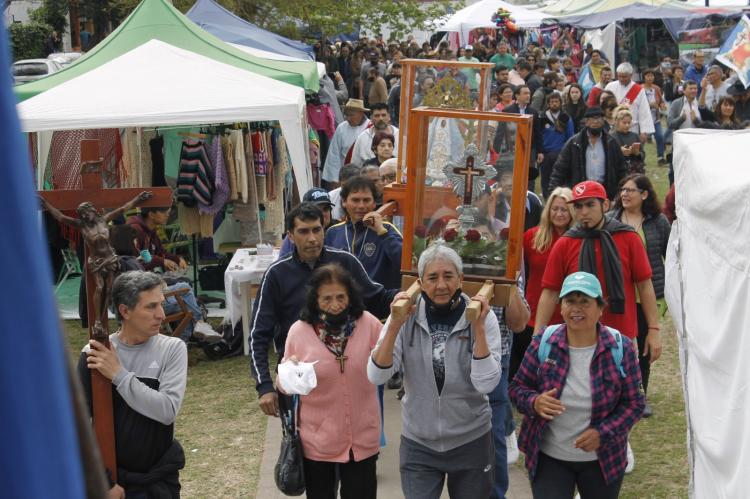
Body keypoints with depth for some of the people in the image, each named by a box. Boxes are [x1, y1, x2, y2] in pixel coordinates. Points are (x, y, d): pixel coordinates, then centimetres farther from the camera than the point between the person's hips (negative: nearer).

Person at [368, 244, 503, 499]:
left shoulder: (480, 316, -10)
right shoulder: (407, 316, -7)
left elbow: (486, 384, -18)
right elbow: (376, 376, -13)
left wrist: (478, 328, -25)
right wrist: (394, 326, -24)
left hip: (471, 442, 0)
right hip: (417, 443, 0)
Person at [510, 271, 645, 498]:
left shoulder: (620, 349, -10)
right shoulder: (543, 344, -8)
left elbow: (633, 403, -6)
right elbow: (517, 388, 0)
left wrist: (603, 433, -21)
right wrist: (535, 402, -23)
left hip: (602, 460, 1)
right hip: (549, 458, 0)